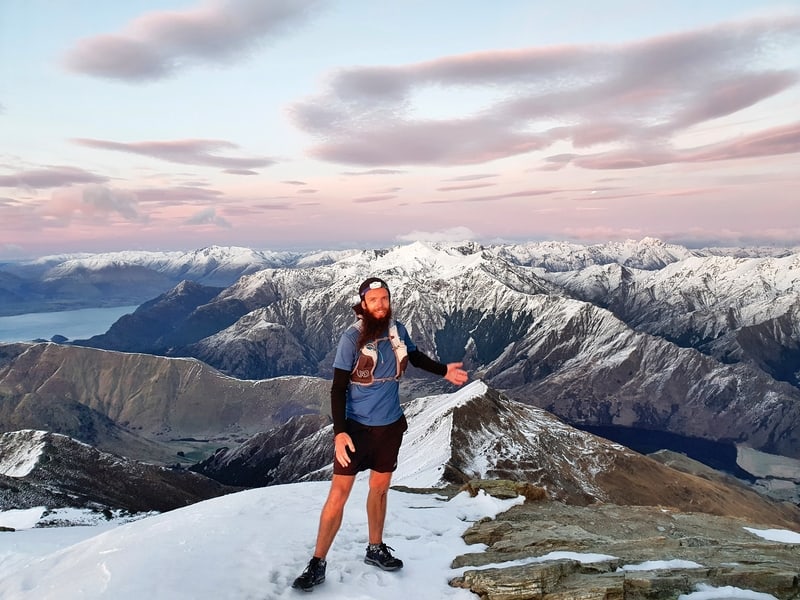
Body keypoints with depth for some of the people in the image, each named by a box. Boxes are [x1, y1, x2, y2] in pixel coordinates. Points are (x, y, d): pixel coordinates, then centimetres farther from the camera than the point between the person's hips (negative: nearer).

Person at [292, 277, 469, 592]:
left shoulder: (397, 330, -4)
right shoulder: (352, 337, -18)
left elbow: (415, 356, 19)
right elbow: (338, 388, -16)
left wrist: (444, 370, 16)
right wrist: (339, 432, -23)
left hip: (391, 425, 4)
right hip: (357, 426, -4)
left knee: (379, 488, 18)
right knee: (338, 494, -2)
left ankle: (376, 549, 37)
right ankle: (317, 563, 13)